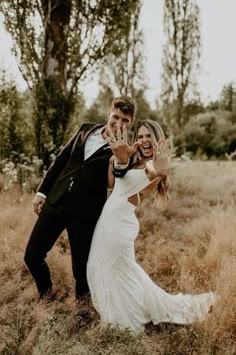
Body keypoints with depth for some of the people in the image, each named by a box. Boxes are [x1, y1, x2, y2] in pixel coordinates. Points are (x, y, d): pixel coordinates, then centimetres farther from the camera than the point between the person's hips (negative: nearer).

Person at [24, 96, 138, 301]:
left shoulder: (124, 150, -7)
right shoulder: (87, 129, 6)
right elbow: (61, 159, 14)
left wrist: (122, 160, -39)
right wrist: (42, 191, 13)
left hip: (84, 213, -4)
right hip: (55, 201, 4)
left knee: (81, 267, 7)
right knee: (32, 256, 10)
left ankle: (82, 299, 39)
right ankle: (46, 291, 40)